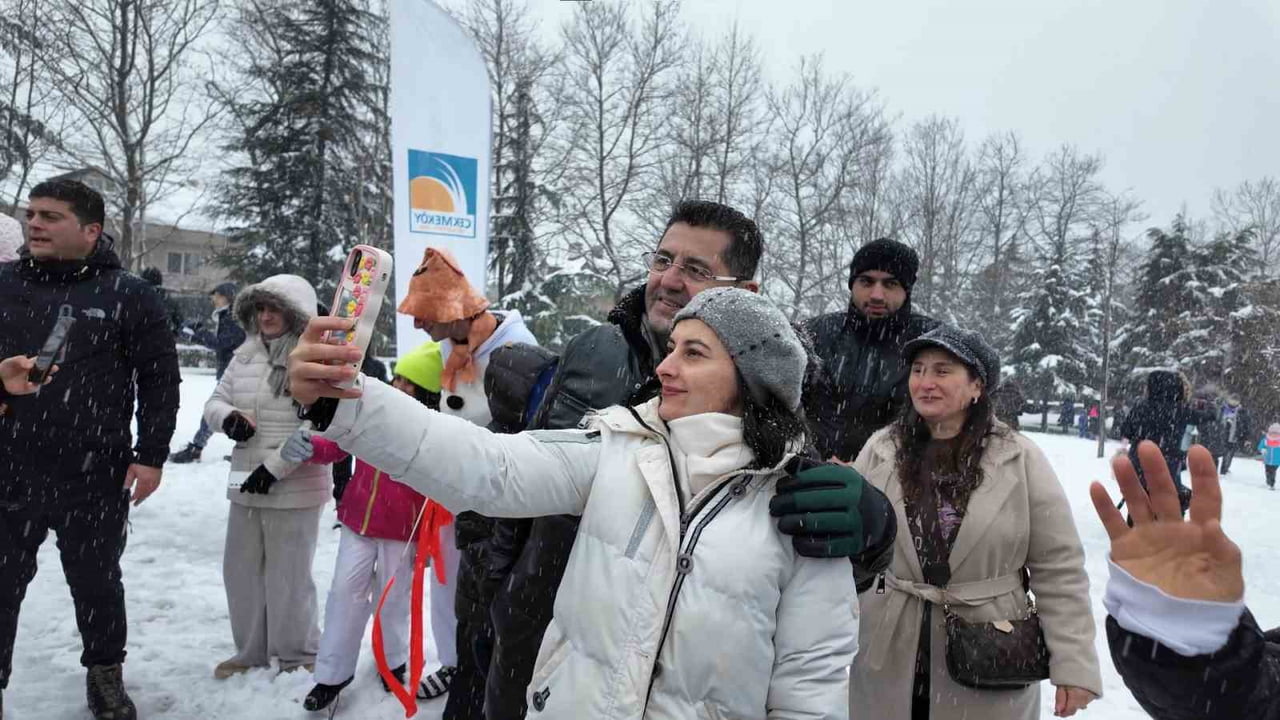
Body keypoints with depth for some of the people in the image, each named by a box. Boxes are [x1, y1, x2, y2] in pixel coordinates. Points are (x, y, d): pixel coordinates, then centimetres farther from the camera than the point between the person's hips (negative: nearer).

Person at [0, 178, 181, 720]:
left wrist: (150, 455, -6)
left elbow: (160, 380, -3)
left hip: (96, 479, -2)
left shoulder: (129, 295, -4)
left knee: (97, 583, 14)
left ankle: (105, 674, 34)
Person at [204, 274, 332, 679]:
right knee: (241, 570, 17)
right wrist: (227, 416, -9)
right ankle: (251, 652, 36)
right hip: (246, 485, 7)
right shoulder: (245, 355, 6)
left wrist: (275, 465, -18)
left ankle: (299, 657, 25)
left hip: (294, 489, -7)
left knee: (288, 577, 4)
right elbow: (215, 401, 14)